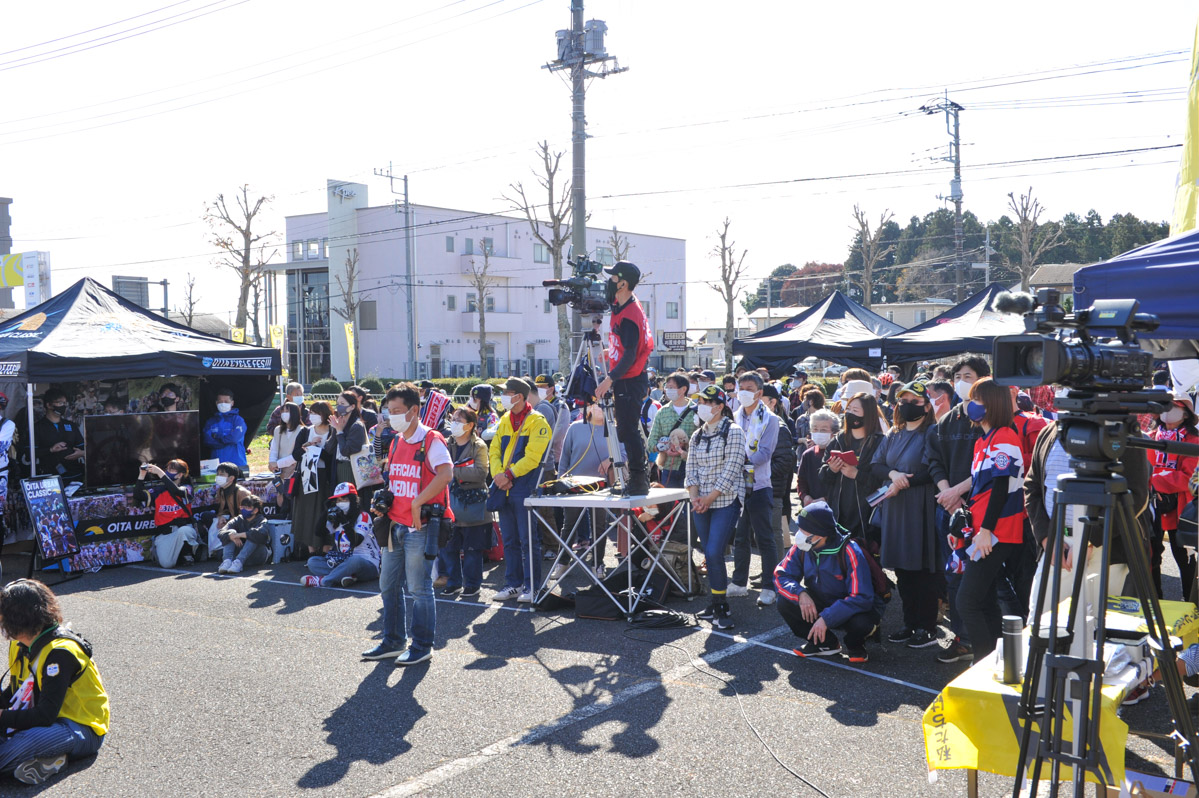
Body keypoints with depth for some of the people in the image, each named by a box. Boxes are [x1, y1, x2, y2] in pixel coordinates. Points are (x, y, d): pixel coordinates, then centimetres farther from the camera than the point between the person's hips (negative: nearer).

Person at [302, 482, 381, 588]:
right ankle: (347, 577, -31)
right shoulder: (335, 516, 14)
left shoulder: (362, 515, -7)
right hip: (343, 563, 7)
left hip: (368, 564, -7)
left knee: (355, 560, -40)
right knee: (312, 561, -9)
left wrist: (345, 522, -24)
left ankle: (321, 581, -30)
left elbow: (356, 541, -19)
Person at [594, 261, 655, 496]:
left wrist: (610, 379, -28)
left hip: (629, 382, -10)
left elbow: (630, 356, -26)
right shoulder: (622, 306, 8)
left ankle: (638, 480, -1)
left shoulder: (628, 317, -22)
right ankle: (640, 478, 22)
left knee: (628, 431, -7)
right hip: (625, 380, 10)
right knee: (628, 430, 15)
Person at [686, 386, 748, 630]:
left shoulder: (733, 432, -7)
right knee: (709, 555, 8)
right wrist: (694, 497, -6)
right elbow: (691, 470, 10)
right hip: (701, 504, 6)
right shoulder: (697, 436, 13)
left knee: (714, 553, -14)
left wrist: (709, 498, -13)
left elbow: (731, 470, -13)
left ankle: (722, 608, -3)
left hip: (725, 501, -6)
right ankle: (716, 604, 17)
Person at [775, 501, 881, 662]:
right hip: (820, 606, 5)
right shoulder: (802, 547, -12)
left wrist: (827, 618, -37)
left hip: (851, 609, -4)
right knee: (785, 602, -20)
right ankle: (827, 644, 1)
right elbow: (781, 575, -9)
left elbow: (862, 598, -31)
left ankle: (855, 646, 2)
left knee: (862, 622, -38)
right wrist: (800, 594, -30)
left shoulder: (849, 551, -27)